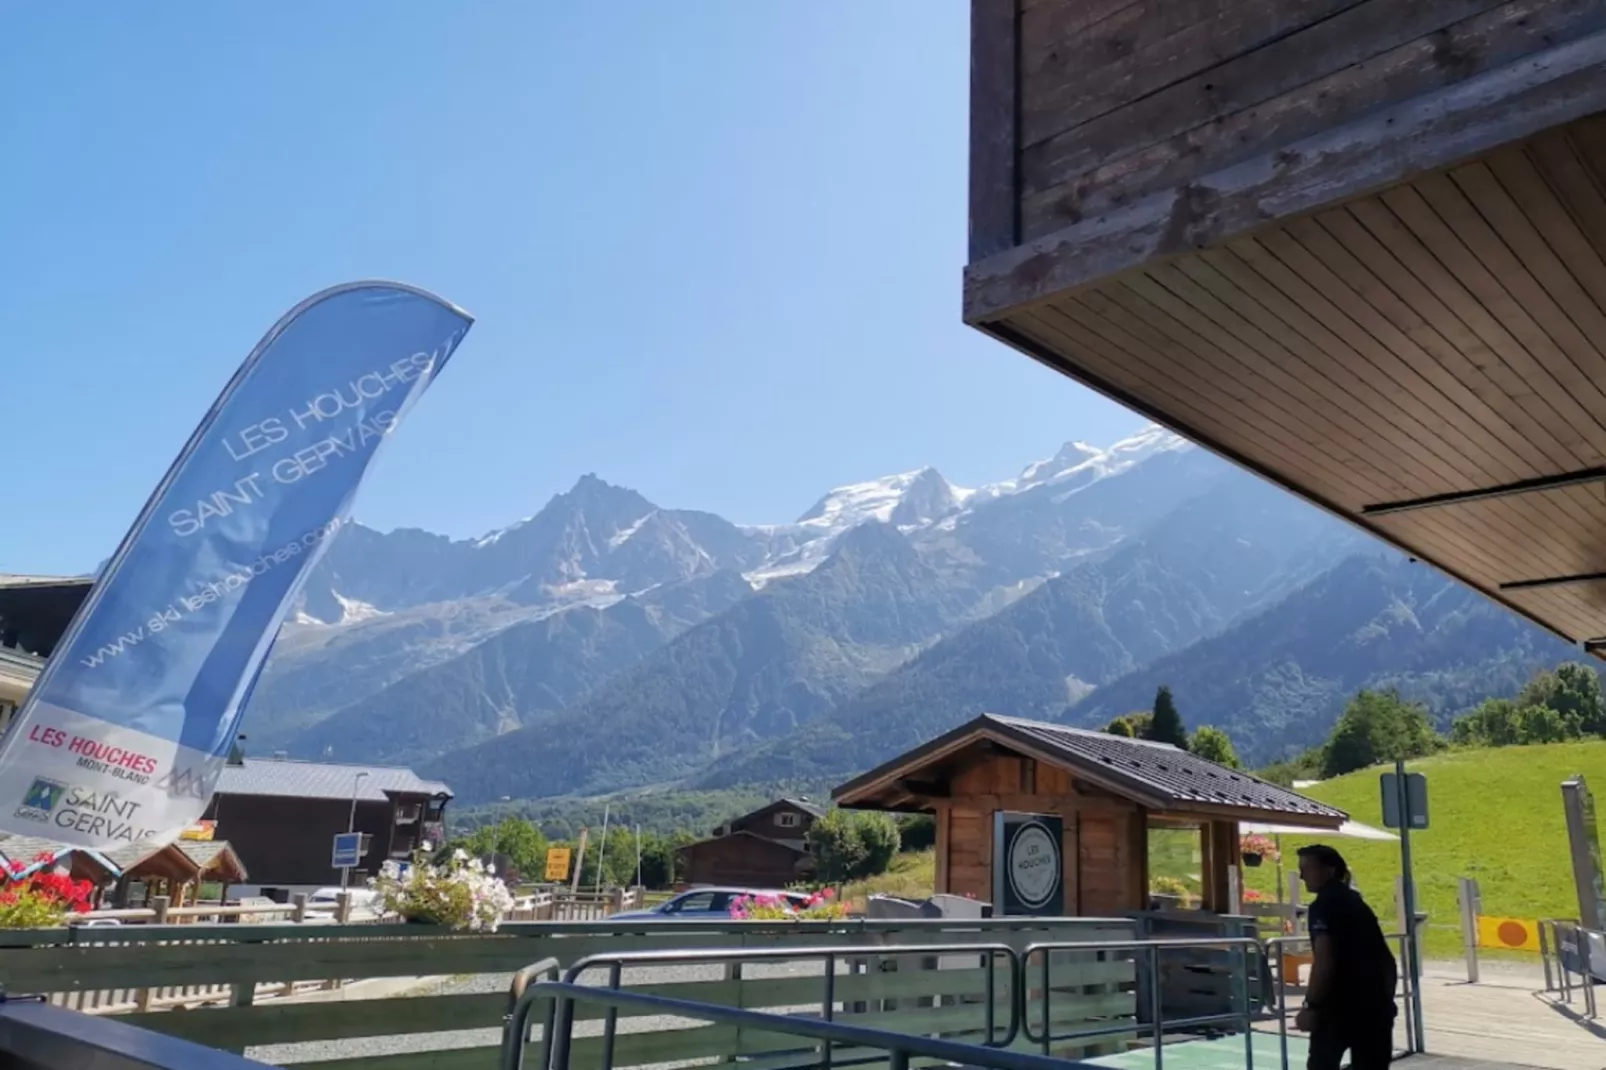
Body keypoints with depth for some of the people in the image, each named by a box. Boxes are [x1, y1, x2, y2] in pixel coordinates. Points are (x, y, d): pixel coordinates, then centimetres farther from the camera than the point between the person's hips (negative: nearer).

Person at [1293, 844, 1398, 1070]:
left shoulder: (1324, 906, -9)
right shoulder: (1355, 903, 18)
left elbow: (1324, 961, -19)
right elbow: (1385, 960, 22)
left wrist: (1311, 1005, -15)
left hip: (1340, 1005, -7)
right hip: (1374, 1003, 8)